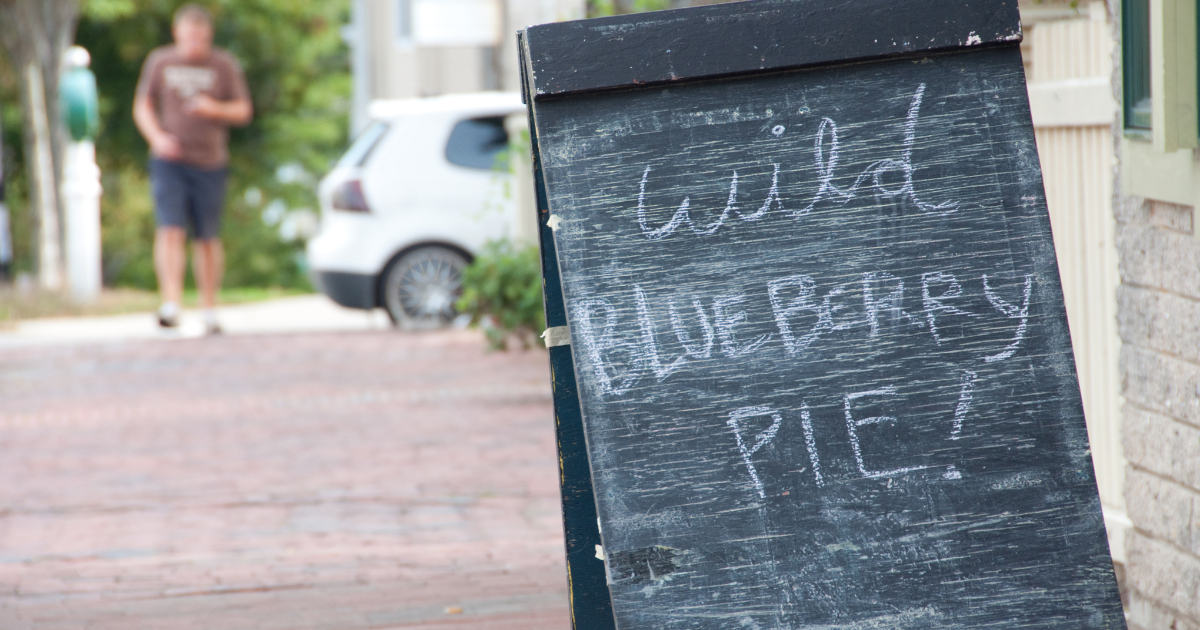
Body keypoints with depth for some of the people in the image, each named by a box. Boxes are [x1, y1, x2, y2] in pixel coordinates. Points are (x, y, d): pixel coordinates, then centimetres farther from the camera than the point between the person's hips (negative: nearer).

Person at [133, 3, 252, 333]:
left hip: (210, 163, 0)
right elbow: (142, 106, 10)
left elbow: (243, 111, 5)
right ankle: (171, 305, -21)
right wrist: (157, 137, -9)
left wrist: (215, 109, -15)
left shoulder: (224, 65, 3)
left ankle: (209, 309, 18)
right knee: (170, 230, -15)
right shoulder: (160, 62, 5)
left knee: (208, 238, 6)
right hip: (169, 161, 0)